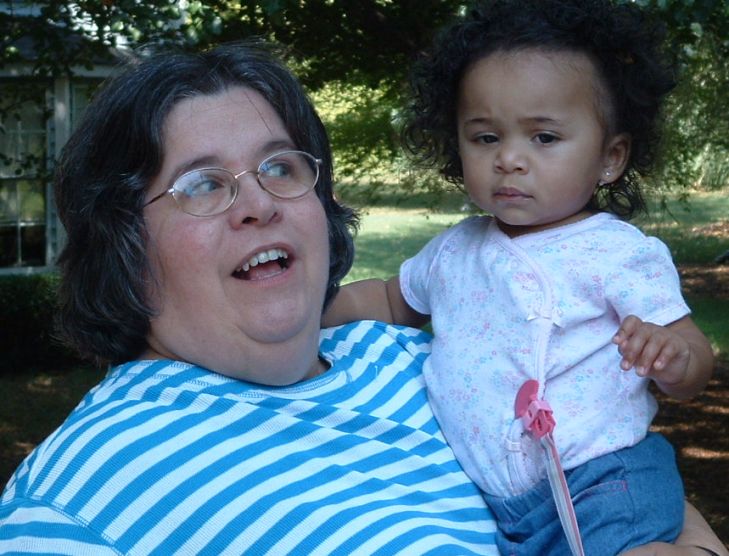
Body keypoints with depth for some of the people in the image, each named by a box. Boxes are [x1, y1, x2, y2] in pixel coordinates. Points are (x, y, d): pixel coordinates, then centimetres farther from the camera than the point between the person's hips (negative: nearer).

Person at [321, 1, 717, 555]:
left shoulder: (623, 254, -5)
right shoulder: (455, 251, 10)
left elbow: (696, 364, -2)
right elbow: (393, 300, 30)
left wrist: (673, 358, -25)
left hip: (600, 485, -5)